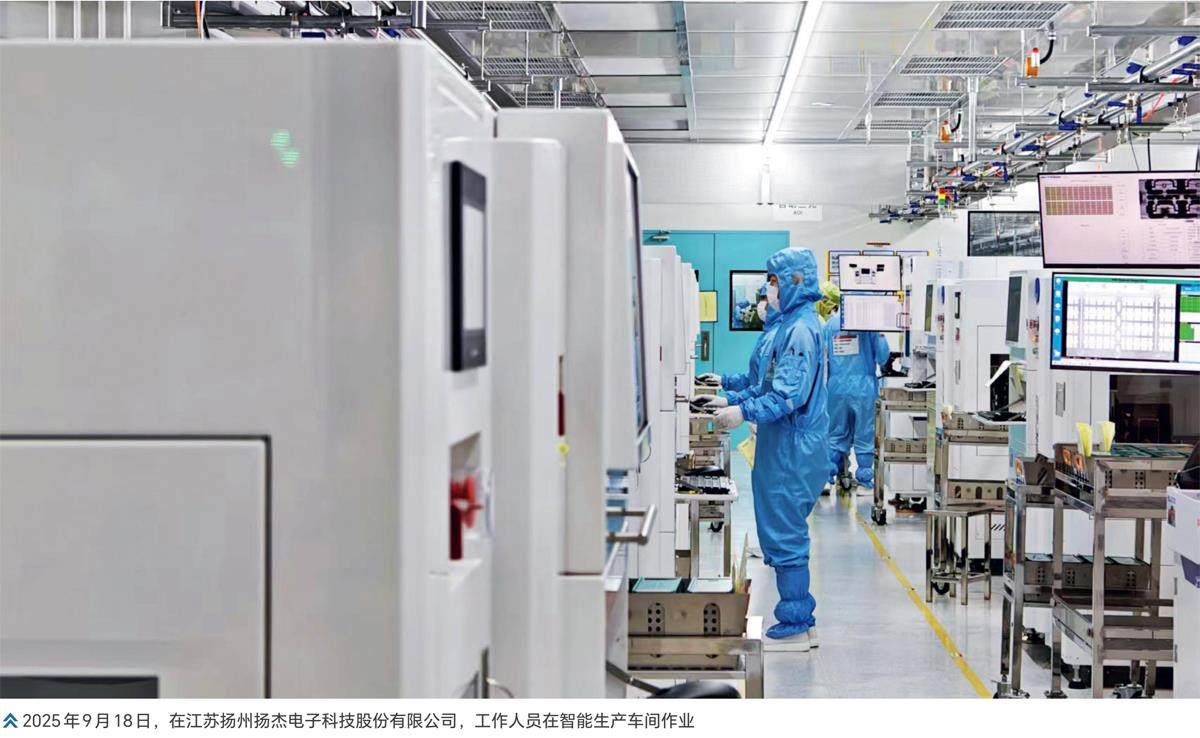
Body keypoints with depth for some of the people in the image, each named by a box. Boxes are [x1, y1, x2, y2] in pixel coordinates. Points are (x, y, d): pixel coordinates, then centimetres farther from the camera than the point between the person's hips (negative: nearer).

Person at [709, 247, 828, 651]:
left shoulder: (800, 329, -17)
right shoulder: (794, 325, 16)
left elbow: (790, 394, -24)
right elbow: (773, 386, 22)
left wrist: (744, 413, -24)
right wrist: (736, 402, 16)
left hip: (792, 450, -11)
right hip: (787, 448, 11)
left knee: (785, 537, -4)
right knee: (785, 535, 15)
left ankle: (794, 626, 3)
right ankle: (801, 620, 22)